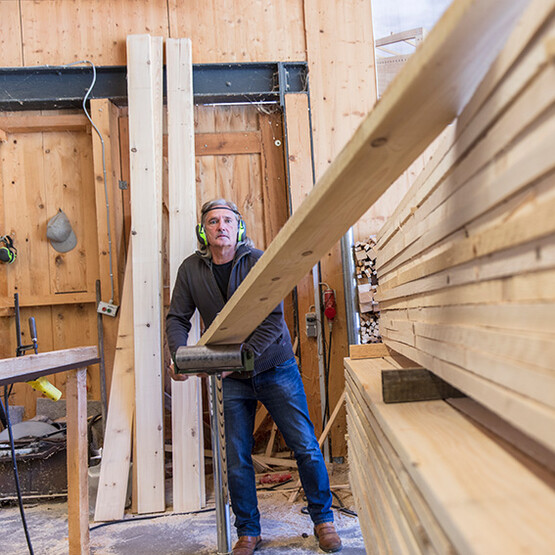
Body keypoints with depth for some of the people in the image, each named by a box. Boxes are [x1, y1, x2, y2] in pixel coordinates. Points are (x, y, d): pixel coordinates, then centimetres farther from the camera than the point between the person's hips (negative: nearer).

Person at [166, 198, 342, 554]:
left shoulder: (261, 261, -10)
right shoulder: (191, 269, -1)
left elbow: (273, 319, -16)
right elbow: (177, 319, 1)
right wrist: (179, 355, -19)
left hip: (275, 368, -2)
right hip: (233, 379, 2)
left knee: (306, 447, 2)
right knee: (237, 459, 6)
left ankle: (323, 520, 22)